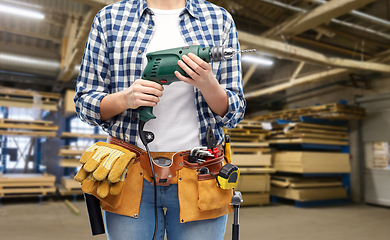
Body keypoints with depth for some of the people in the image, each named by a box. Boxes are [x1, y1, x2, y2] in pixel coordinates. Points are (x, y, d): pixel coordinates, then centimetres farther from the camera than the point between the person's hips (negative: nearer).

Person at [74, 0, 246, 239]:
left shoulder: (220, 20, 6)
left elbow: (233, 113, 4)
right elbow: (85, 103, 5)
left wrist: (208, 85, -17)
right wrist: (126, 98, -15)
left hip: (197, 176, 1)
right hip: (130, 174, 1)